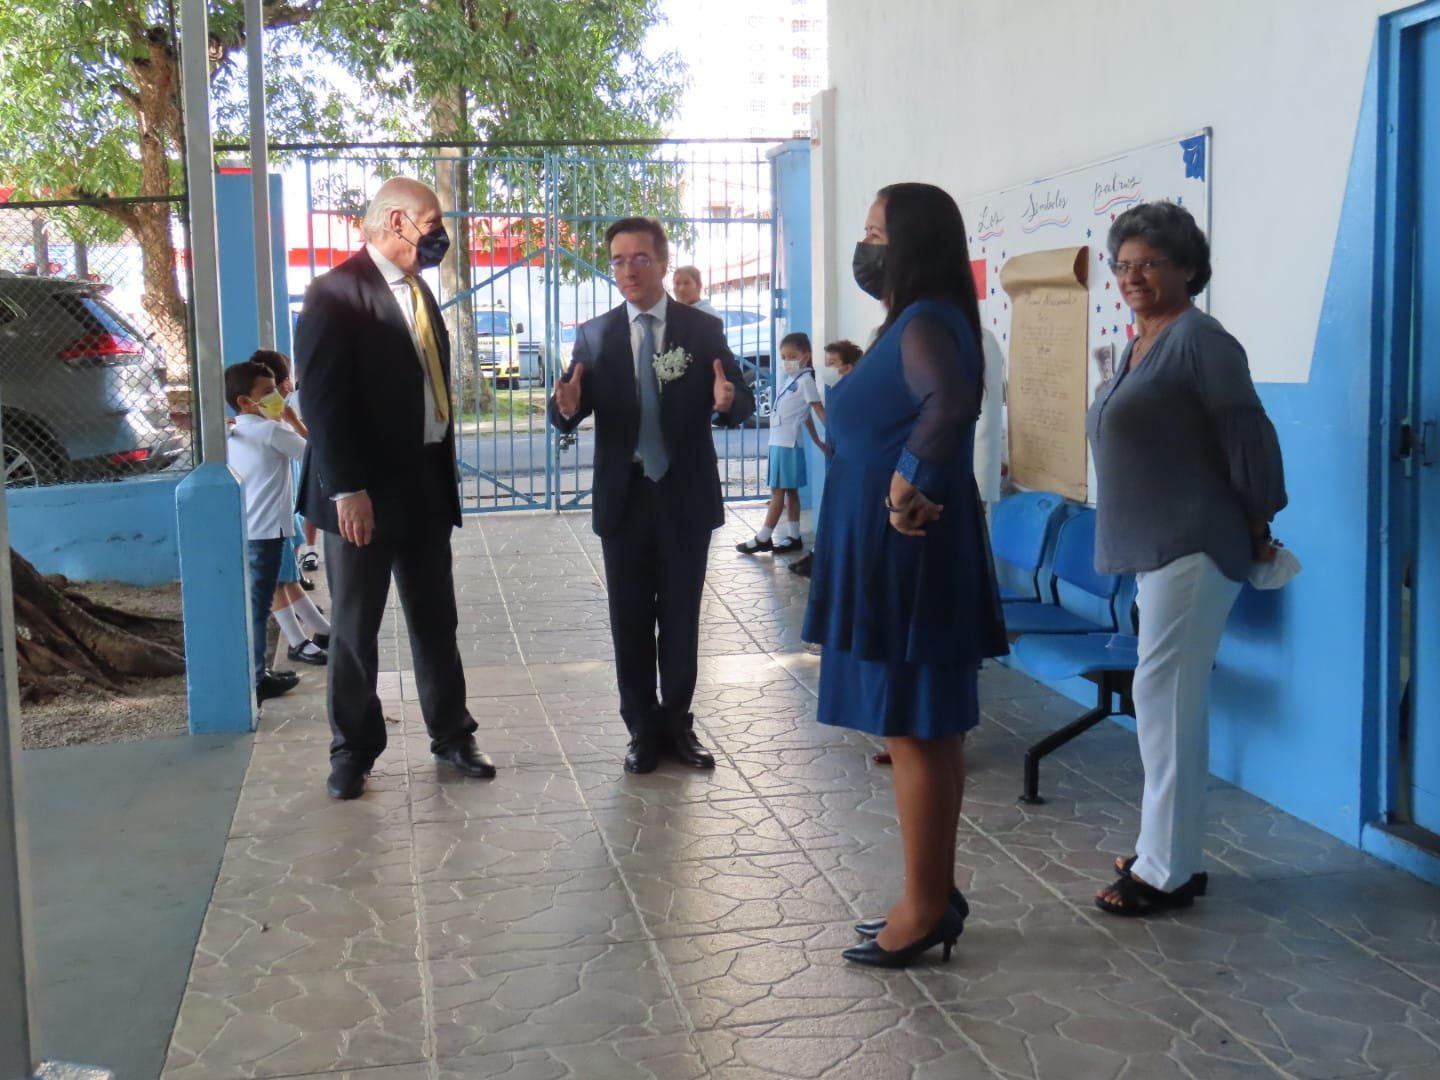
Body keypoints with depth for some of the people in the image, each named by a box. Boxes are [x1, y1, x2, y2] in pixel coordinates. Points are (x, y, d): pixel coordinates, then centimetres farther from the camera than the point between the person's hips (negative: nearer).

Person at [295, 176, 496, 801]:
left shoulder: (418, 291, 13)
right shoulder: (336, 292, -12)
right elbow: (322, 399, -17)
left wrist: (445, 474, 13)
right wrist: (347, 490, -21)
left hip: (425, 484, 7)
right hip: (364, 491, -7)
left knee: (436, 619, 13)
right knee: (354, 627, 6)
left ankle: (450, 733, 25)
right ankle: (353, 749, 18)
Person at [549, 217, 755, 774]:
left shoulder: (705, 328, -1)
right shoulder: (593, 335, 1)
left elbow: (744, 405, -4)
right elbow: (568, 418, -4)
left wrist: (729, 399, -28)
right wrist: (567, 406, -28)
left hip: (686, 496, -1)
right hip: (624, 497, 1)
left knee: (681, 617, 9)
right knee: (630, 620, 9)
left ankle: (677, 723, 22)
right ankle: (643, 727, 21)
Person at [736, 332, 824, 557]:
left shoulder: (805, 380, -11)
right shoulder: (792, 380, 16)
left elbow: (819, 410, -16)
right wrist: (817, 440, 19)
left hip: (788, 444, -9)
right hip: (781, 443, 9)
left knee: (778, 491, -4)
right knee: (789, 491, 10)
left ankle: (763, 539, -1)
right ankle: (793, 537, 13)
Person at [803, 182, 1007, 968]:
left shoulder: (925, 325, -17)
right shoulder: (913, 323, 14)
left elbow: (953, 401, -37)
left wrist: (910, 484, -27)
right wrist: (911, 485, 6)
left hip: (907, 557, -10)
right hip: (898, 555, 10)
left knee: (916, 734, -1)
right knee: (928, 732, 15)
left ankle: (925, 910, 10)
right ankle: (935, 895, 25)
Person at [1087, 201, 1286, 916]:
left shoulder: (1198, 340, -13)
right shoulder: (1139, 346, 15)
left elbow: (1249, 437, -14)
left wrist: (1258, 524, -7)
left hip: (1193, 549, -10)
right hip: (1154, 549, 10)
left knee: (1165, 697, -7)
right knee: (1166, 698, 14)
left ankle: (1165, 870, 1)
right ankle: (1168, 853, 24)